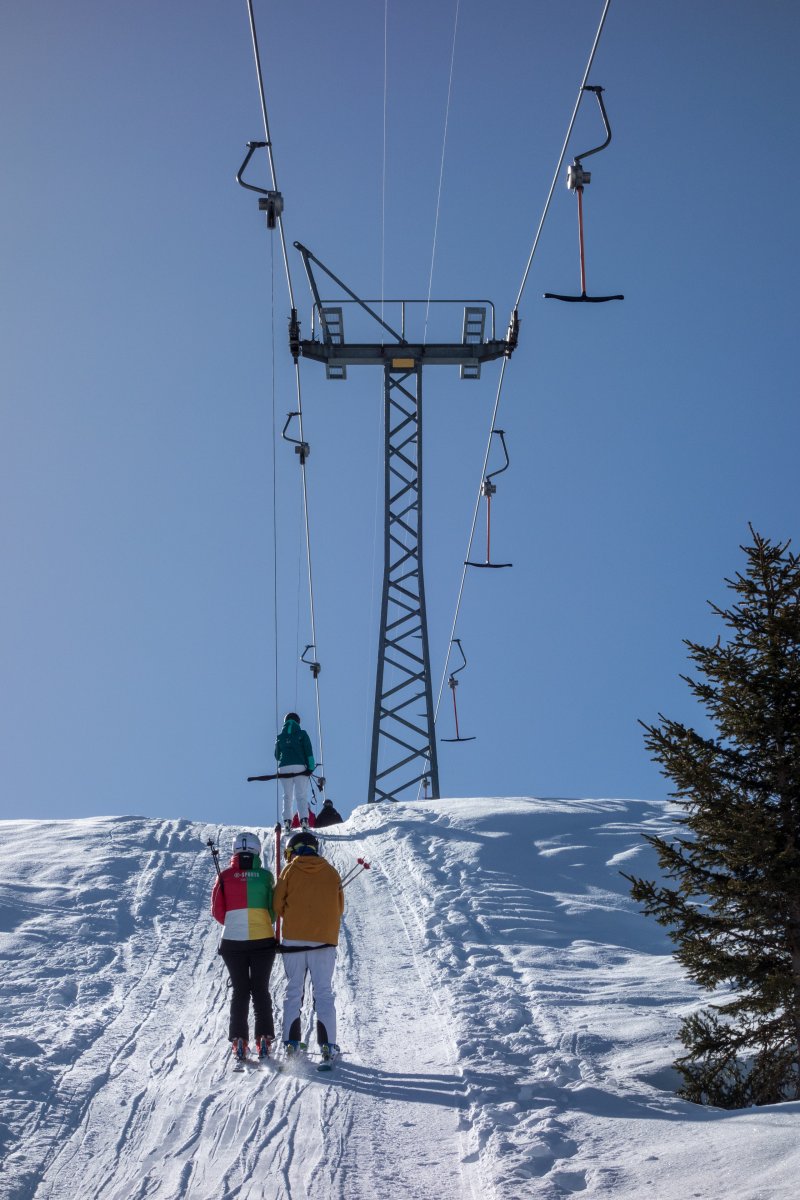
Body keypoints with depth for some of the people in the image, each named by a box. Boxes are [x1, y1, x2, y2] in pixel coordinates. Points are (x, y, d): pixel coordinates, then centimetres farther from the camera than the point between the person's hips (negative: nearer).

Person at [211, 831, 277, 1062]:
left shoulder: (225, 876, -3)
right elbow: (273, 909, 0)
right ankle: (264, 1038, 5)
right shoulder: (265, 876, -4)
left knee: (240, 991, 10)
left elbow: (217, 911, 1)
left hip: (232, 942, 1)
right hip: (263, 940, 0)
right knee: (261, 990, 10)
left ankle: (239, 1039, 6)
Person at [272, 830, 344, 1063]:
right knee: (324, 993, 5)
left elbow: (278, 905, 1)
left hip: (293, 940, 0)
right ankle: (327, 1045, -2)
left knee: (293, 992, 9)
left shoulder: (290, 870, 0)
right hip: (325, 939, 0)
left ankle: (291, 1043, 5)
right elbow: (339, 908, 10)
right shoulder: (331, 872, 5)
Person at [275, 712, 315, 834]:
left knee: (287, 797, 8)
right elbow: (309, 752, -3)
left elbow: (277, 755, 18)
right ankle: (304, 819, -16)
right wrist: (311, 767, -1)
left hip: (284, 769, 2)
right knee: (301, 796, 0)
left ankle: (287, 822, -3)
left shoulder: (280, 737, 10)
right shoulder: (302, 734, 4)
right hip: (300, 768, -2)